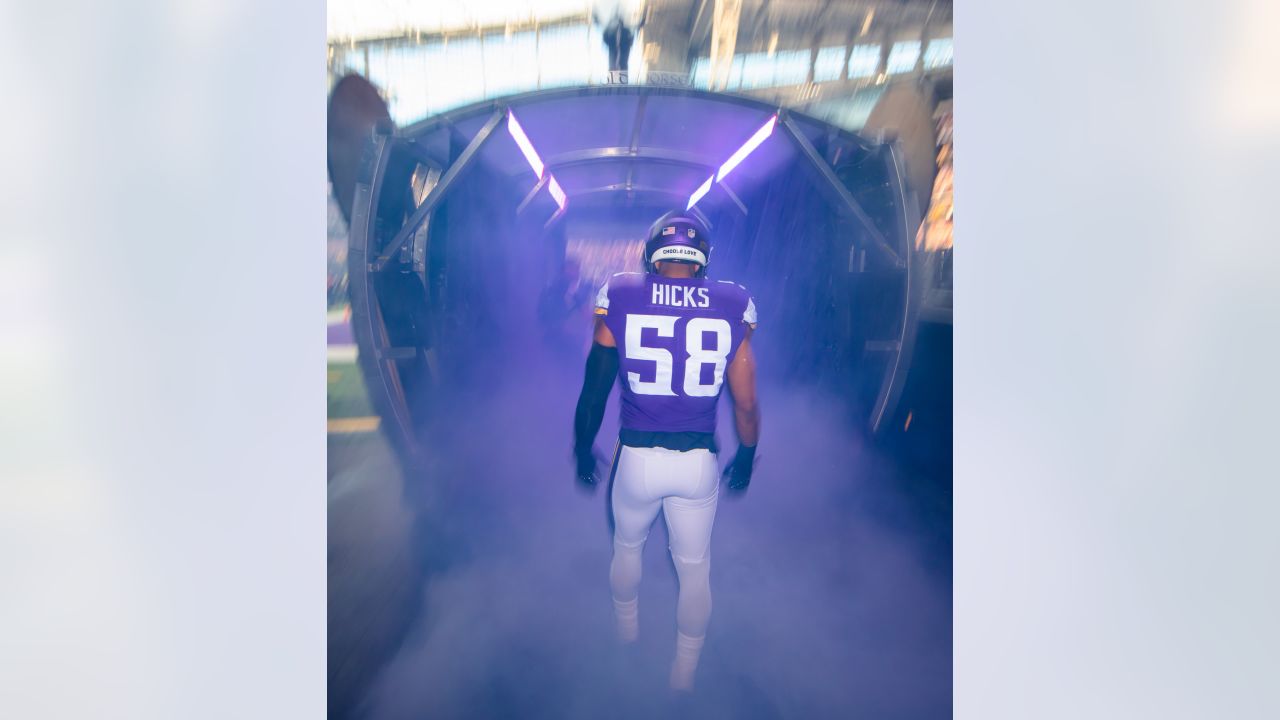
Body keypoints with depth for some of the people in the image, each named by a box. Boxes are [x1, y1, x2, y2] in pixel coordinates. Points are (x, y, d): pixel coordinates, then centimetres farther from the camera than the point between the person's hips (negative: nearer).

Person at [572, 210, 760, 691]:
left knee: (627, 546, 28)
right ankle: (684, 674, 42)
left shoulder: (619, 298, -7)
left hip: (637, 457, 0)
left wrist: (582, 450, 16)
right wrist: (745, 460, 17)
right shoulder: (733, 306, -4)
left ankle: (626, 633, 55)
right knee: (695, 566, 21)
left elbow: (593, 392, -1)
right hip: (699, 462, 0)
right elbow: (746, 406, -1)